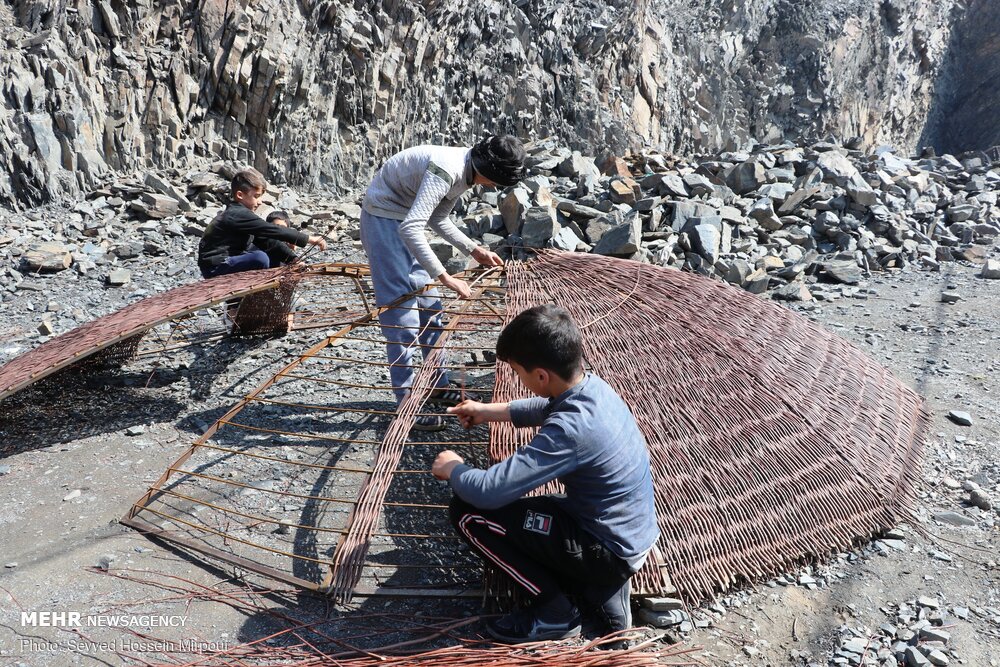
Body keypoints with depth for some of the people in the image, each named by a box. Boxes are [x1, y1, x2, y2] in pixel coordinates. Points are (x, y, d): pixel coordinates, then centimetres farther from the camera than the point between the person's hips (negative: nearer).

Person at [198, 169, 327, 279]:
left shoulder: (238, 213, 11)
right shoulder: (239, 215, -20)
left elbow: (267, 239, 10)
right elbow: (273, 230, -26)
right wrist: (308, 239, -25)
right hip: (214, 268, -10)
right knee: (260, 258, -30)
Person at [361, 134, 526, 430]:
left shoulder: (466, 169, 1)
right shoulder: (447, 170, -29)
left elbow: (437, 219, 13)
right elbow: (410, 229, -38)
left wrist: (473, 250, 6)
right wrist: (445, 277, -36)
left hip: (403, 220, 10)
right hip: (383, 219, -10)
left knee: (430, 306, 13)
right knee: (402, 315, -9)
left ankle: (438, 385, 26)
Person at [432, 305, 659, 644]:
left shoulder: (571, 427, -33)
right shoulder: (593, 387, -5)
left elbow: (488, 490, -33)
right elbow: (543, 408, 20)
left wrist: (452, 468, -10)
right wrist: (486, 411, 24)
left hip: (610, 550, -9)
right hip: (632, 534, 9)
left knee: (468, 512, -12)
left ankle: (555, 612, 2)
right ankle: (602, 594, 14)